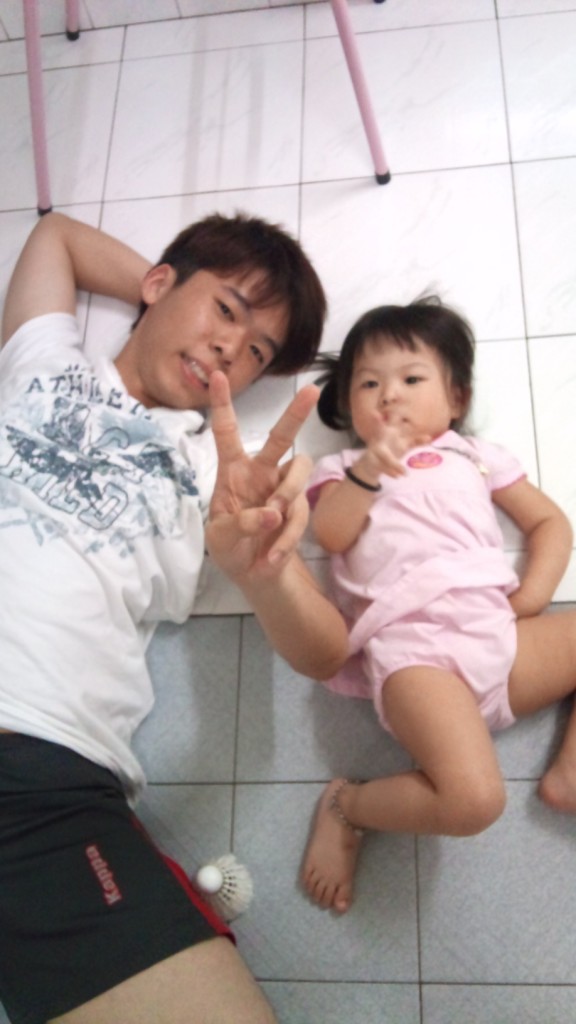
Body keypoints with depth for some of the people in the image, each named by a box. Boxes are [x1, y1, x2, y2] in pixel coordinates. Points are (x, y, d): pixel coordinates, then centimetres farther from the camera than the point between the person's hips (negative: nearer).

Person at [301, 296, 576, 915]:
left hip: (498, 632, 5)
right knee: (473, 801, -26)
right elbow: (332, 535, 1)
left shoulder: (475, 457, 28)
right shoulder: (343, 467, 21)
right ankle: (345, 807, 0)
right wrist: (368, 470, -14)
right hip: (413, 646, -5)